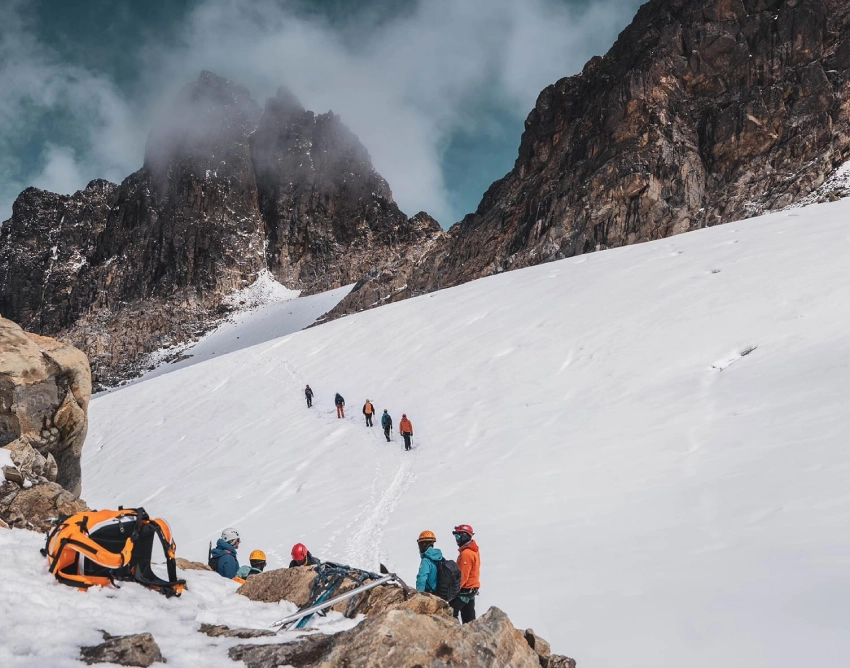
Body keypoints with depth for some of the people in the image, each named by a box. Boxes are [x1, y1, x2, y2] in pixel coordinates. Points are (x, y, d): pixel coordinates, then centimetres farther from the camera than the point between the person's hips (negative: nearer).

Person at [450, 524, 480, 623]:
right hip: (472, 589, 10)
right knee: (468, 617, 13)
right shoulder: (473, 551, 12)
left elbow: (463, 576, -23)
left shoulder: (466, 553, -19)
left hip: (465, 590, -10)